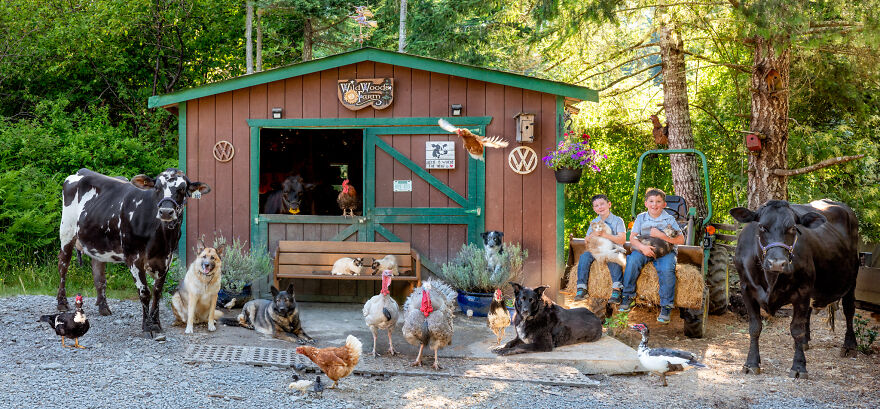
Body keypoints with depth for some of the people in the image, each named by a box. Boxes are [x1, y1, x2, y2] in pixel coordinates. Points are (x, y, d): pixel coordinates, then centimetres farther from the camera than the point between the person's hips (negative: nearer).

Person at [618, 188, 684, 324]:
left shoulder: (669, 219, 2)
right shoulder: (641, 218, 8)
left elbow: (681, 240, -6)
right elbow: (632, 238, -1)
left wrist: (661, 235, -17)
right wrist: (642, 247, -22)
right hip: (644, 250, 2)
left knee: (667, 269, -32)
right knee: (632, 261, -30)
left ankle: (666, 307, -22)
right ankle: (628, 297, -16)